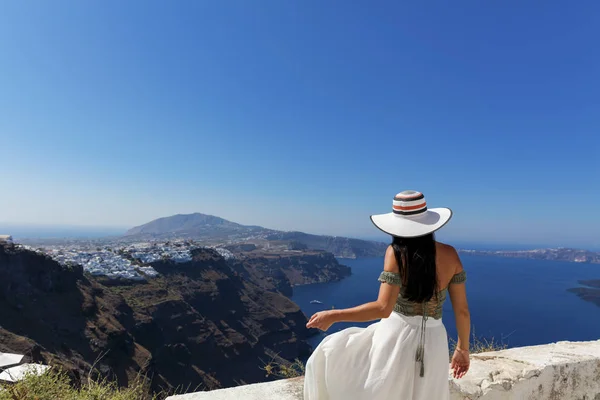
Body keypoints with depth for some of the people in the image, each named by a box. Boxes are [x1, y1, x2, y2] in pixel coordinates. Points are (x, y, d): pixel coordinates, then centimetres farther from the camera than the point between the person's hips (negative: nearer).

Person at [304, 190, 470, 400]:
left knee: (332, 357, 16)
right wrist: (463, 349, 16)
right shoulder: (449, 255, -4)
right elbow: (462, 310, 1)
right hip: (433, 342, 5)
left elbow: (383, 308, -22)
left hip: (396, 336, -4)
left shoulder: (397, 252, -16)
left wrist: (333, 316, -15)